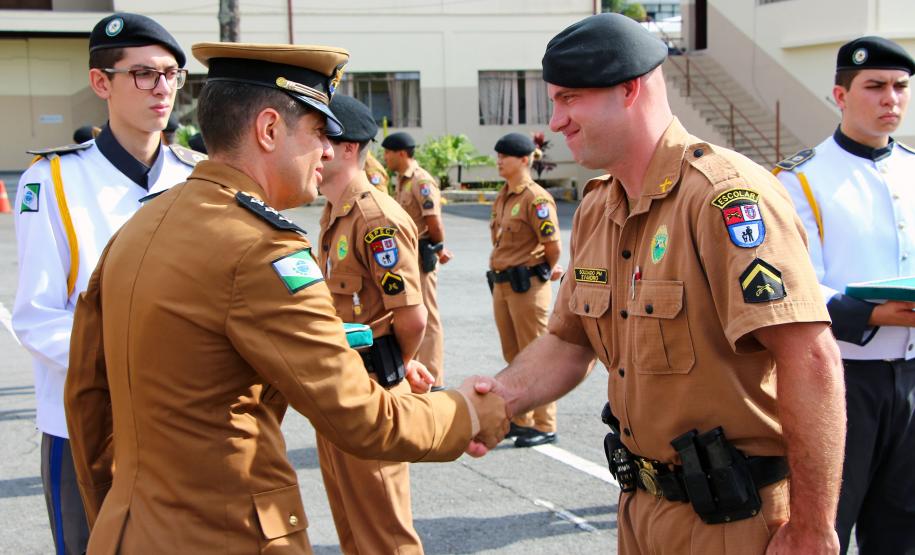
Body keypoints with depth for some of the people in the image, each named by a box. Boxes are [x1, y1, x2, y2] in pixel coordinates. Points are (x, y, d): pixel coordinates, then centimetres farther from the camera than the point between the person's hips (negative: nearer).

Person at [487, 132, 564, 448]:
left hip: (527, 285, -9)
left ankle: (544, 426, 7)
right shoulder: (503, 197, 10)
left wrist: (546, 271, 2)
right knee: (513, 357, 16)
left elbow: (554, 247, -16)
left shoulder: (536, 198, -15)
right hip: (502, 284, 9)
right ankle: (520, 420, 27)